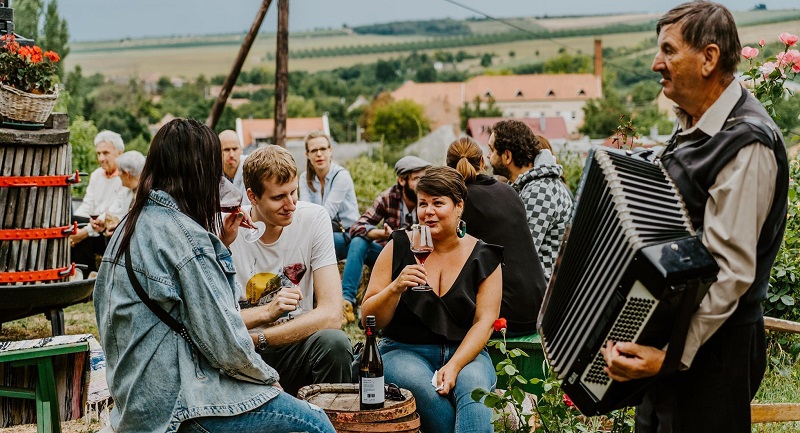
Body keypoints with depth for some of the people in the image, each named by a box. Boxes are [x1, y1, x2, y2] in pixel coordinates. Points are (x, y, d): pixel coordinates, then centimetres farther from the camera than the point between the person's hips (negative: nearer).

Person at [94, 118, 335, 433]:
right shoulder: (186, 236, -20)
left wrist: (219, 245, 11)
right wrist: (267, 375, -3)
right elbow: (225, 342, -19)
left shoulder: (130, 227, 8)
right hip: (177, 406, -10)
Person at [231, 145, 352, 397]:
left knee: (334, 342, -30)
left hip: (297, 348, 1)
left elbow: (331, 314, -14)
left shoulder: (314, 219, -7)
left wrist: (256, 339, -19)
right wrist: (266, 312, -26)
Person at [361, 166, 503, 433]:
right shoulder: (399, 248, 3)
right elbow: (370, 319, 1)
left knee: (473, 387, -34)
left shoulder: (483, 257, 5)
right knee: (426, 390, -35)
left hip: (464, 351, 1)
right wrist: (395, 288, -19)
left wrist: (454, 366, -18)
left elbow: (484, 322, -2)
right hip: (404, 351, -1)